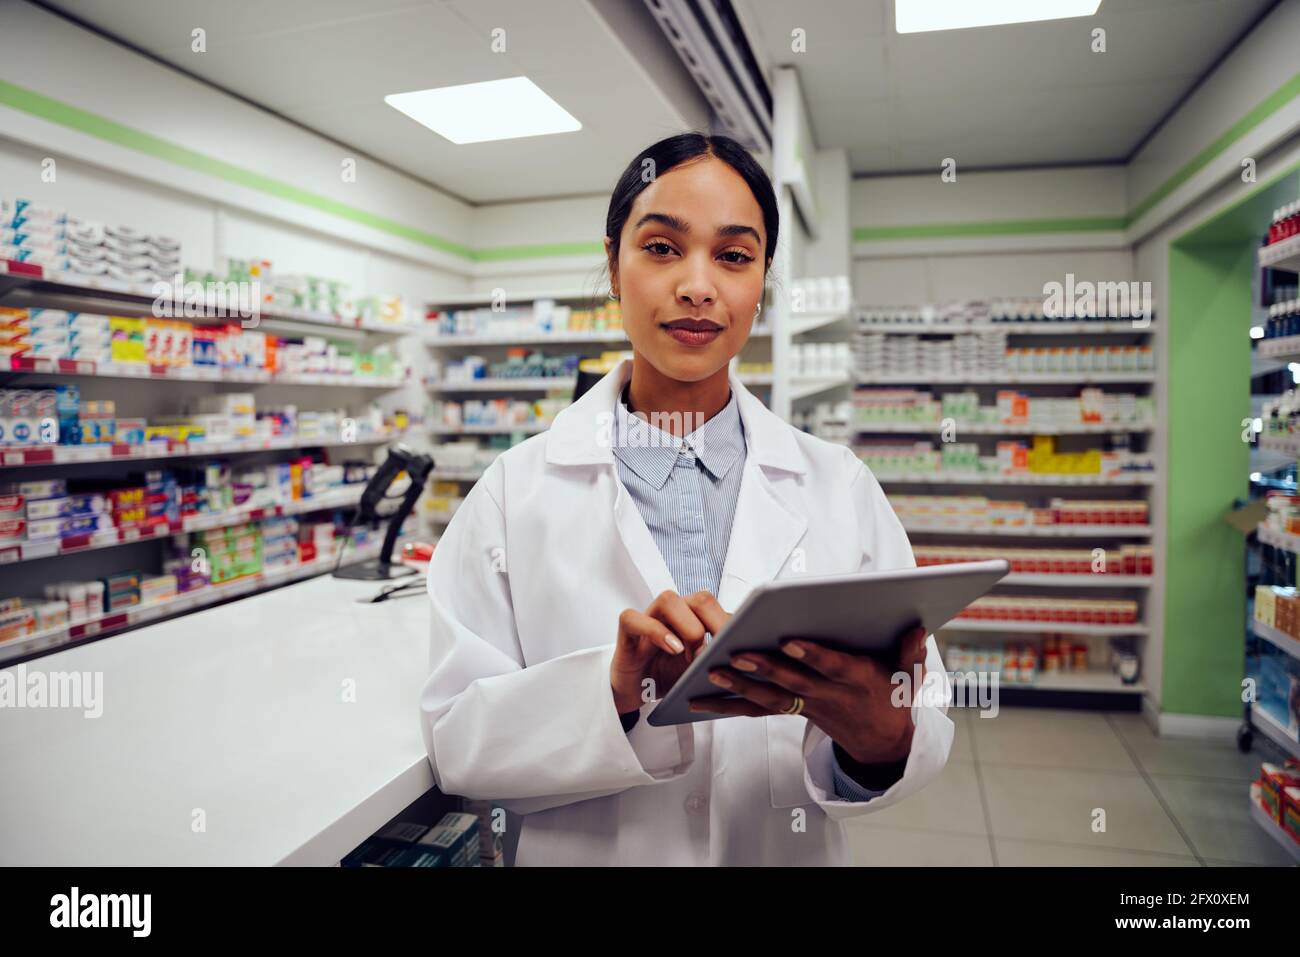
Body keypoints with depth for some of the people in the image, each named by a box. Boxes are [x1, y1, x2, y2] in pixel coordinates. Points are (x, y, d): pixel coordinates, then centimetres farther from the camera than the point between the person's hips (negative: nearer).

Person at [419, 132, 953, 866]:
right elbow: (456, 738, -15)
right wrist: (618, 689, -32)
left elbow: (925, 728, -8)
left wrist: (877, 733, -30)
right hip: (578, 850, -1)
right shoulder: (517, 491, -12)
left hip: (788, 850, 2)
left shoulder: (842, 488, -8)